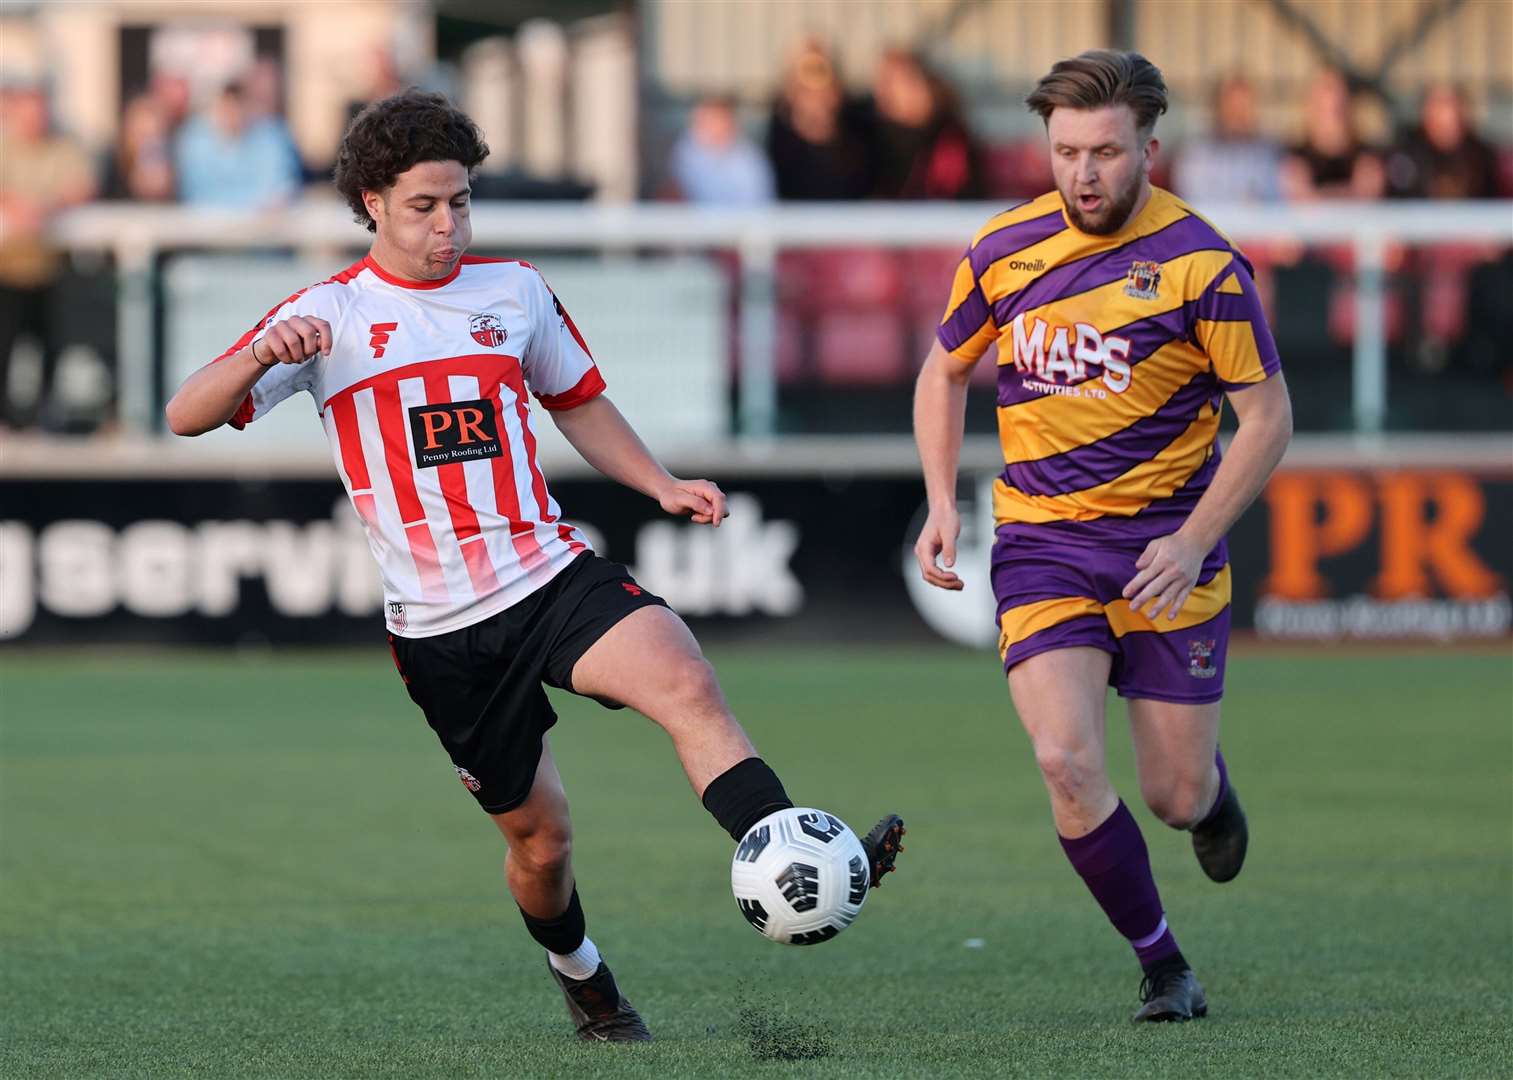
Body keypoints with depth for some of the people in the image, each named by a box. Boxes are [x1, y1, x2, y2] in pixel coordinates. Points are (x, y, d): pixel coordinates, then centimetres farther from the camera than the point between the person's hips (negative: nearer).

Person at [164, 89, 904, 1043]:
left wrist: (662, 485, 10)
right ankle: (582, 980, 35)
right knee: (539, 835, 6)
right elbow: (188, 417, -7)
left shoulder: (514, 290, 9)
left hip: (553, 574, 2)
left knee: (687, 684, -27)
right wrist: (263, 356, -29)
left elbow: (578, 399, 26)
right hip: (440, 626, -2)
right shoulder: (328, 314, -1)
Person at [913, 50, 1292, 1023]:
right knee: (1066, 759, -18)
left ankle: (1211, 787, 43)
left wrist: (1193, 542, -15)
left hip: (1167, 549, -2)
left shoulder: (1201, 263, -10)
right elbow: (946, 372, 16)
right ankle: (1163, 967, 1)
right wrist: (943, 502, 3)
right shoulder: (1005, 250, 0)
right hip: (1042, 543, 2)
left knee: (1175, 796, 2)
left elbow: (1269, 415, -5)